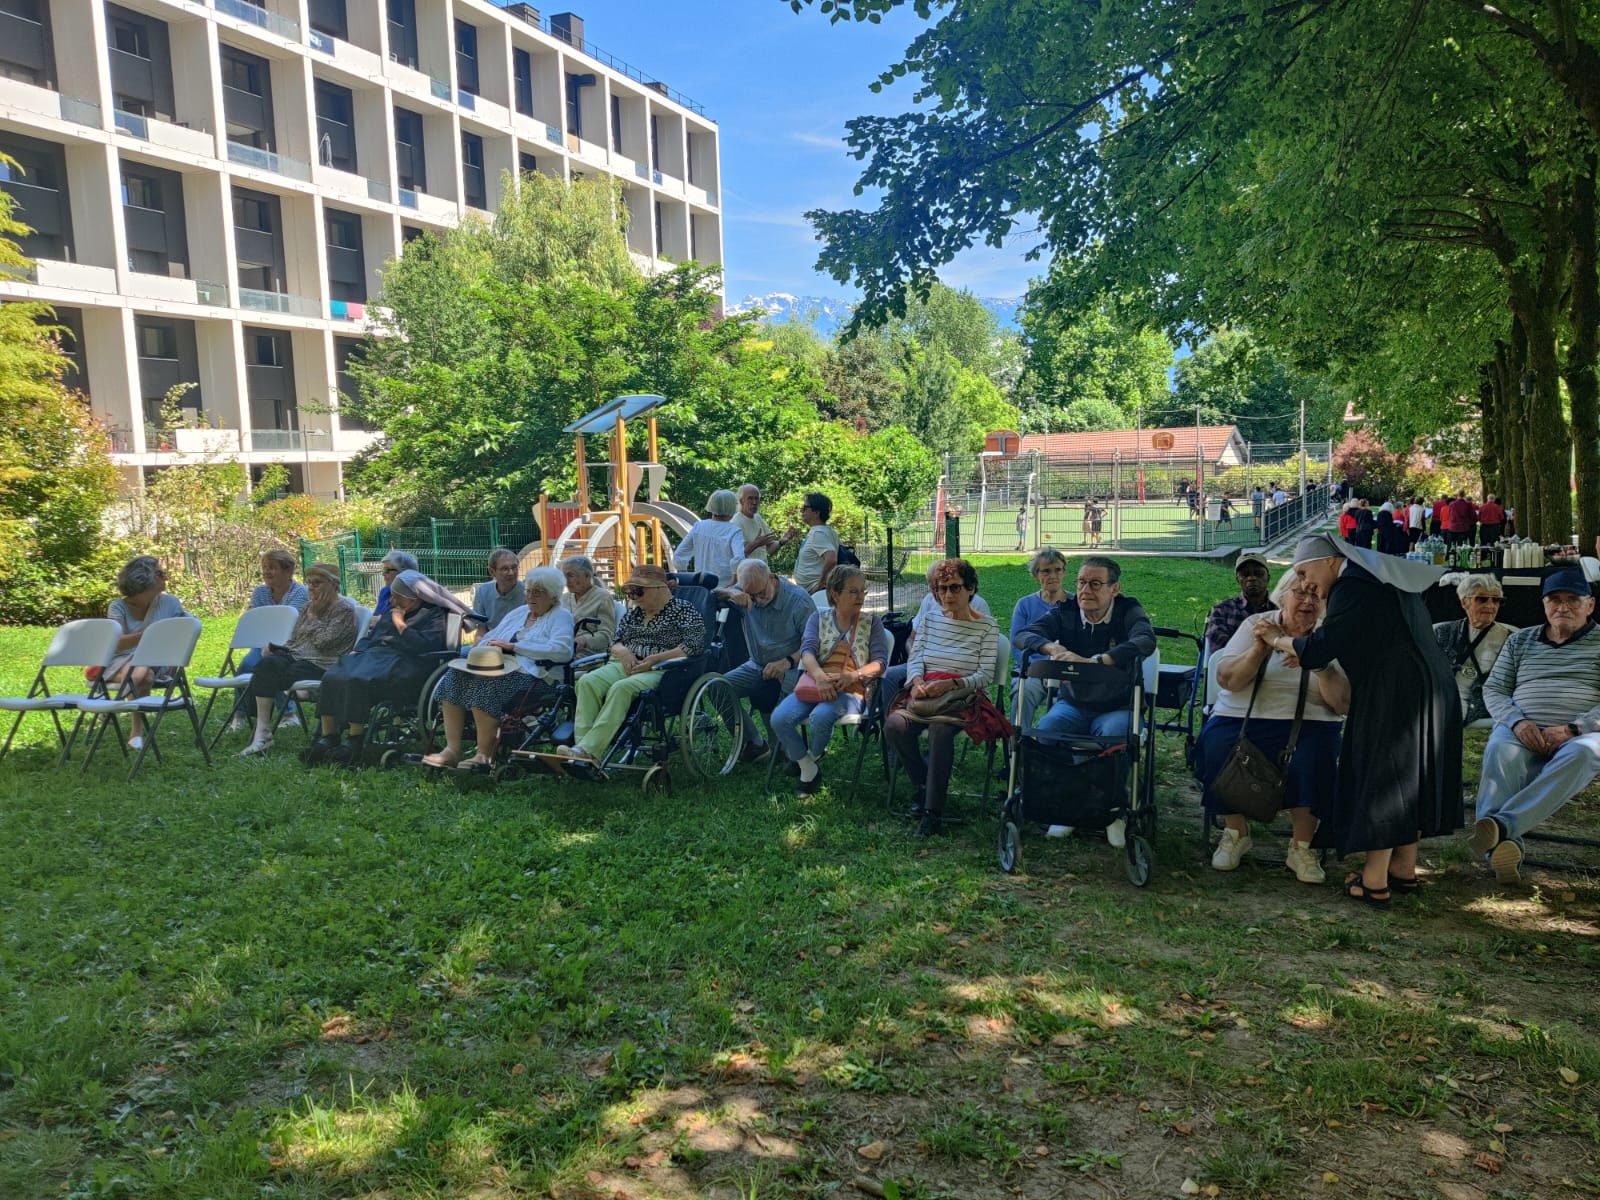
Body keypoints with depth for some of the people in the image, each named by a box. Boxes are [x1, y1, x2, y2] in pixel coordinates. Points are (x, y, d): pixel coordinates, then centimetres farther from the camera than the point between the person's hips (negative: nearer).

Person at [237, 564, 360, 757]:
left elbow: (323, 642, -14)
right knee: (267, 663, -26)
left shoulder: (345, 609, -3)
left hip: (322, 666, -7)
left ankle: (262, 734, -24)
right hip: (295, 657, 7)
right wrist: (273, 648, 4)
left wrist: (313, 616, -5)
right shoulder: (309, 606, 21)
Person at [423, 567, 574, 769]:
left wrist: (513, 646, -10)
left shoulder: (561, 617, 7)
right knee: (455, 677, -21)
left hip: (527, 673, -7)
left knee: (485, 685, -34)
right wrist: (481, 645, 0)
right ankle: (452, 750, -24)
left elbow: (561, 650, -12)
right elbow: (490, 639, 27)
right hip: (498, 668, 7)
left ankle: (485, 755, -27)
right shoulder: (518, 613, 30)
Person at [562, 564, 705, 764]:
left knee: (622, 688, -35)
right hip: (626, 665, 6)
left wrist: (655, 659, -16)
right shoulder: (632, 614, 23)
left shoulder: (683, 610, 3)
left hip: (661, 669, -6)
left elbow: (694, 645, -10)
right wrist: (623, 652, -4)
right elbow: (615, 642, 22)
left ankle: (590, 749, -40)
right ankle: (581, 744, -34)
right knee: (588, 681, -24)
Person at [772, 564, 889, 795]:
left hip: (850, 690, -2)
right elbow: (807, 650, -2)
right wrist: (819, 675, -25)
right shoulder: (819, 618, 15)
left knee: (821, 717, -35)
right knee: (779, 718, -25)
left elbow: (880, 661, 0)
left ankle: (812, 757, 1)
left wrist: (852, 675, -20)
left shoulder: (872, 622, 12)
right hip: (814, 686, 2)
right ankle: (809, 770, -1)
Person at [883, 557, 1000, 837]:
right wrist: (917, 681, -11)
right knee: (895, 725, -29)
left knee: (940, 728, -38)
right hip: (925, 693, 4)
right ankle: (923, 784, -4)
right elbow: (915, 659, 12)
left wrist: (950, 684, -18)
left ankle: (933, 811, -29)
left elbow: (985, 675, -2)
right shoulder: (930, 619, 18)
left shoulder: (987, 626, 6)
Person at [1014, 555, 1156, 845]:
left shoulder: (1129, 611, -7)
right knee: (1045, 730, -28)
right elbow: (1021, 636, -9)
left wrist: (1092, 661, -42)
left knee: (1114, 734, -35)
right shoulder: (1065, 612, 1)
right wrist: (1051, 647, -33)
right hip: (1073, 704, 2)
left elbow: (1146, 641, -30)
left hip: (1117, 708, -2)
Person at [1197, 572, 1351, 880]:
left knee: (1315, 757, -32)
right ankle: (1235, 832, -3)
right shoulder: (1256, 624, 8)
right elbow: (1226, 679, -3)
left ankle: (1301, 847, -10)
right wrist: (1258, 651, -19)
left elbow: (1345, 704, -2)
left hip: (1307, 725, 0)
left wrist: (1320, 666, -17)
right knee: (1217, 747, -30)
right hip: (1242, 718, 0)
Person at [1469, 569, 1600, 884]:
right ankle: (1504, 846, -49)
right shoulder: (1520, 640, 20)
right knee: (1500, 750, -35)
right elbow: (1493, 689, 14)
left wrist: (1571, 730, -17)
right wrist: (1517, 722, -8)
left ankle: (1503, 824, -48)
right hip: (1523, 732, 2)